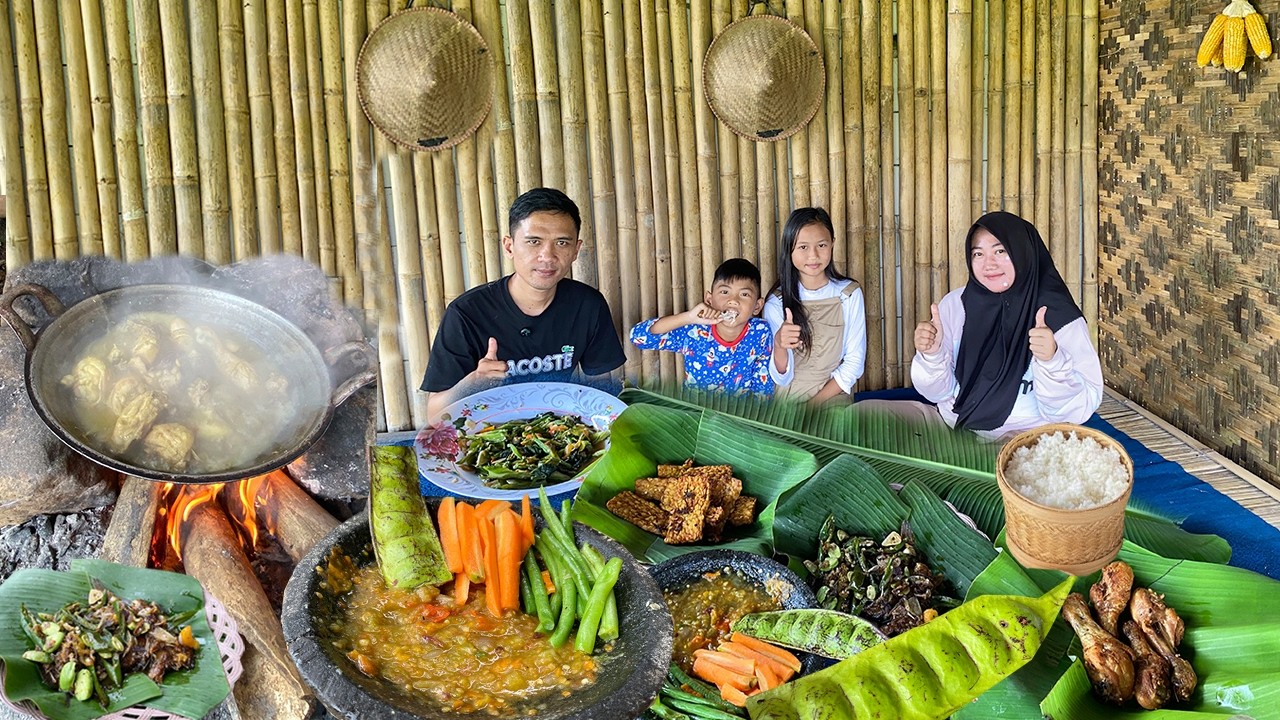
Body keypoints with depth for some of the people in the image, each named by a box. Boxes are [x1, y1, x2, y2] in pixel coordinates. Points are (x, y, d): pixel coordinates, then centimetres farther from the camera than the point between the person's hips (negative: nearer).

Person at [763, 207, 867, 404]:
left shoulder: (849, 294, -1)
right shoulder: (776, 302, -2)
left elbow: (854, 362, 1)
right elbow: (782, 378, -5)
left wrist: (814, 403, -8)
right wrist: (779, 346, -25)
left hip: (834, 398, 1)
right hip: (787, 403, 0)